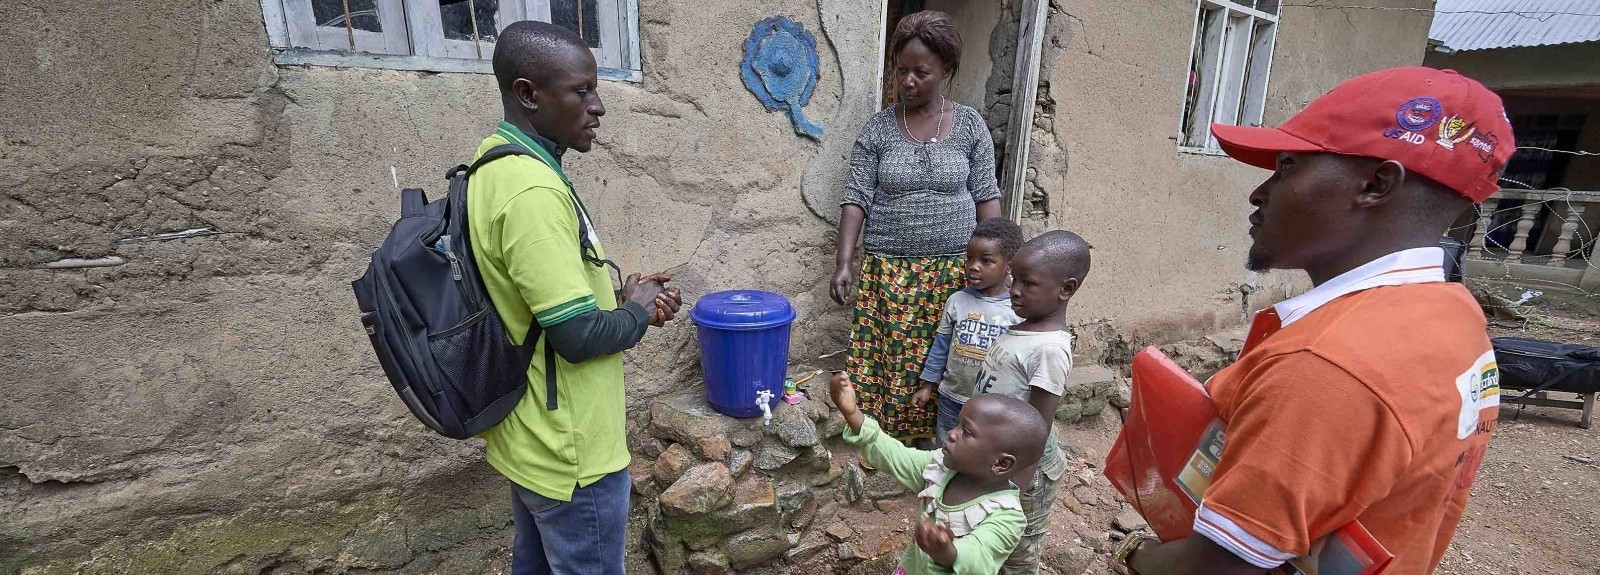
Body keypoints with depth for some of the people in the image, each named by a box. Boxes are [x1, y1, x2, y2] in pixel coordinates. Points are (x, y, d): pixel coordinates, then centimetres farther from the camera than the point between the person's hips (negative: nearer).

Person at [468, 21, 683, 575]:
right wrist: (640, 310, -9)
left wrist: (618, 292, 1)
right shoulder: (533, 191, -27)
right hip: (569, 452, -9)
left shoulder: (496, 165, 4)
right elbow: (579, 336, -28)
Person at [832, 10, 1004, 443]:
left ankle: (936, 437, 28)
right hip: (889, 269, 0)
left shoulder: (970, 126, 1)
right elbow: (856, 199, -3)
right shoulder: (877, 129, -1)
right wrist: (843, 263, -10)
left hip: (953, 268, 1)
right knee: (885, 356, 5)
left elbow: (987, 197, 4)